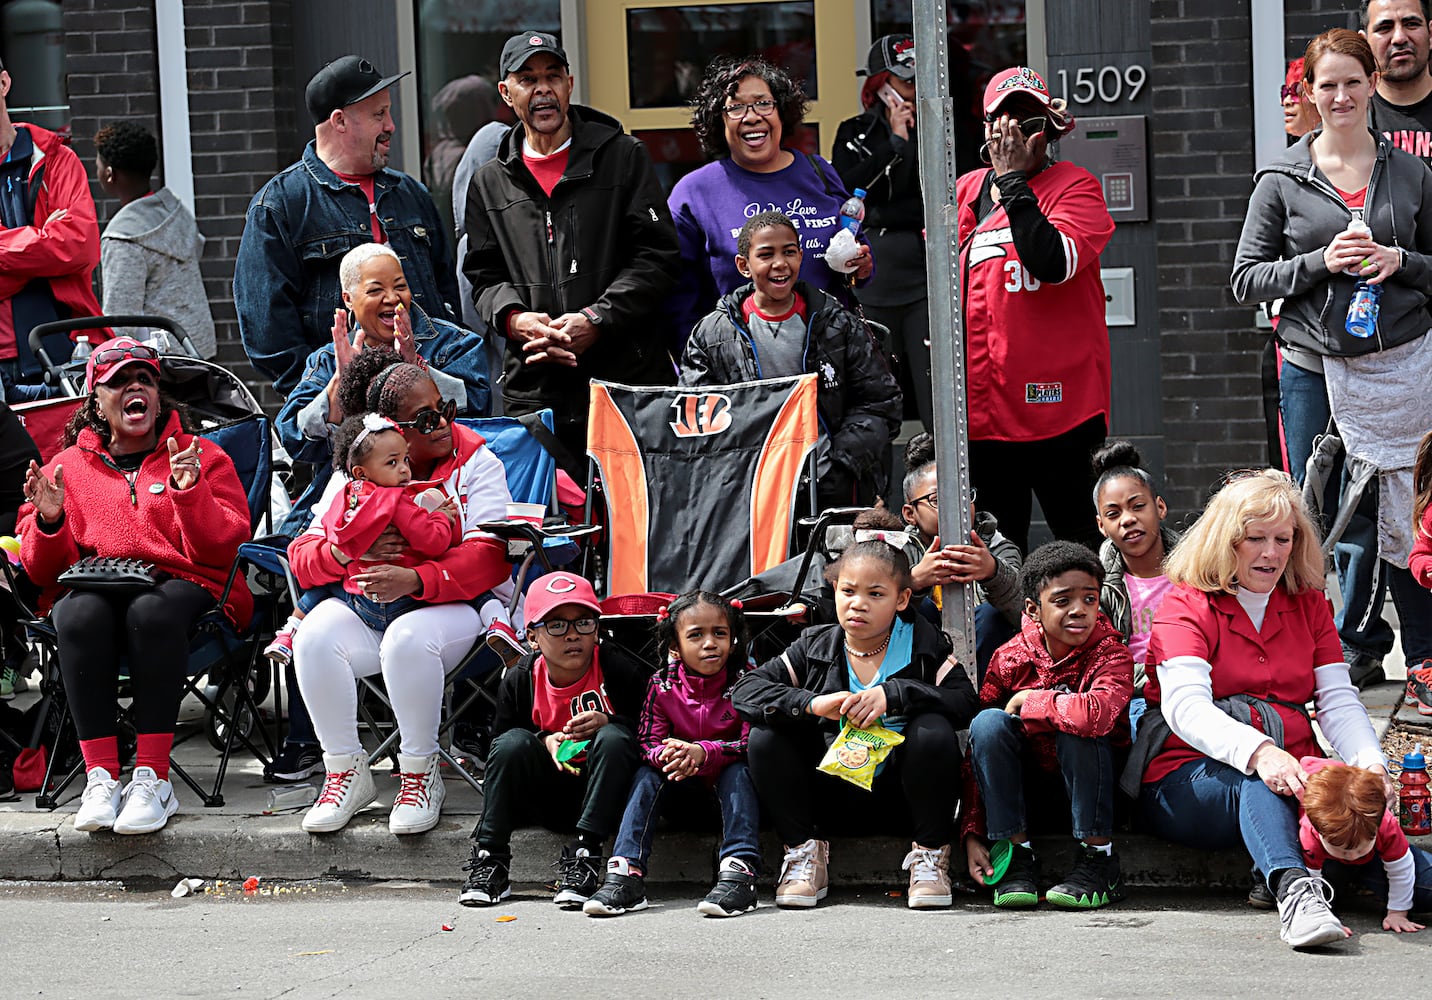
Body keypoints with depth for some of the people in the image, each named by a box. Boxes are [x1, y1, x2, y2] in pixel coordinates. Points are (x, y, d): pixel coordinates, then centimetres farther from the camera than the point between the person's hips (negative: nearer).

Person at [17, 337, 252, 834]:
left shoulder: (202, 457, 14)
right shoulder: (68, 467, 18)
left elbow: (221, 549, 0)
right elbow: (43, 570, 13)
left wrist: (189, 492, -15)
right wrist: (49, 522, -8)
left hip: (180, 585, -1)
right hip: (92, 586, 2)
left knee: (152, 611, -38)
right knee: (79, 614, -35)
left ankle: (152, 778, -37)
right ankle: (100, 776, -35)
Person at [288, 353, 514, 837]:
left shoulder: (474, 461, 0)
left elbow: (492, 557, -13)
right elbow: (302, 556, 5)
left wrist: (415, 579, -27)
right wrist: (347, 552, -19)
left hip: (453, 603, -3)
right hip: (364, 608, 4)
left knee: (408, 639, -36)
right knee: (315, 636, -27)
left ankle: (421, 775, -15)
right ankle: (345, 773, -10)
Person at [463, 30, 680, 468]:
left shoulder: (623, 157, 7)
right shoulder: (489, 182, 16)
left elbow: (656, 255, 0)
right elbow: (484, 275, 15)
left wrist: (597, 319, -12)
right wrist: (513, 318, -8)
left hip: (628, 372, -2)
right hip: (534, 391, 2)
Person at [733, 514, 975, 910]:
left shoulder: (923, 645, -4)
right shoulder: (815, 647, 0)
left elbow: (965, 702, -19)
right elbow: (744, 691, -10)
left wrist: (891, 695, -30)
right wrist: (811, 703, -28)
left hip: (899, 787, -2)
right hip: (835, 788, 2)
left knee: (934, 730, -31)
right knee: (765, 738, -19)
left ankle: (930, 855, -12)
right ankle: (805, 852, -3)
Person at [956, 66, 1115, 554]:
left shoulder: (1075, 186, -3)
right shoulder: (965, 191, 13)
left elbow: (1055, 262, -22)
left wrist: (1013, 180, -16)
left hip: (1057, 404, -5)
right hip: (982, 403, 5)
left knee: (1081, 543, -1)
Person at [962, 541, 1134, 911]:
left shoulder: (1111, 655, -18)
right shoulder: (1010, 659, -8)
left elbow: (1098, 711, -42)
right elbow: (979, 742, -7)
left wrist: (1029, 701, -26)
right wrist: (972, 832, -15)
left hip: (1092, 786, -3)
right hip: (1030, 785, 3)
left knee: (1080, 728, -32)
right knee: (989, 721, -22)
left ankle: (1099, 862, -21)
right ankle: (1017, 857, -17)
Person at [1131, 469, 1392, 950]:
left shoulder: (1309, 605, 17)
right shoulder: (1188, 607, 0)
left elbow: (1338, 701, 8)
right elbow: (1186, 707, -18)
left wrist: (1370, 762, -16)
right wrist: (1259, 752, -37)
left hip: (1287, 772, 6)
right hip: (1185, 783, -6)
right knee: (1259, 782, -40)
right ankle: (1295, 893, -62)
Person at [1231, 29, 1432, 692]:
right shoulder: (1282, 181, 3)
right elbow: (1246, 279, 1)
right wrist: (1320, 262, -13)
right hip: (1313, 369, 0)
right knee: (1326, 518, 3)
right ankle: (1360, 648, 18)